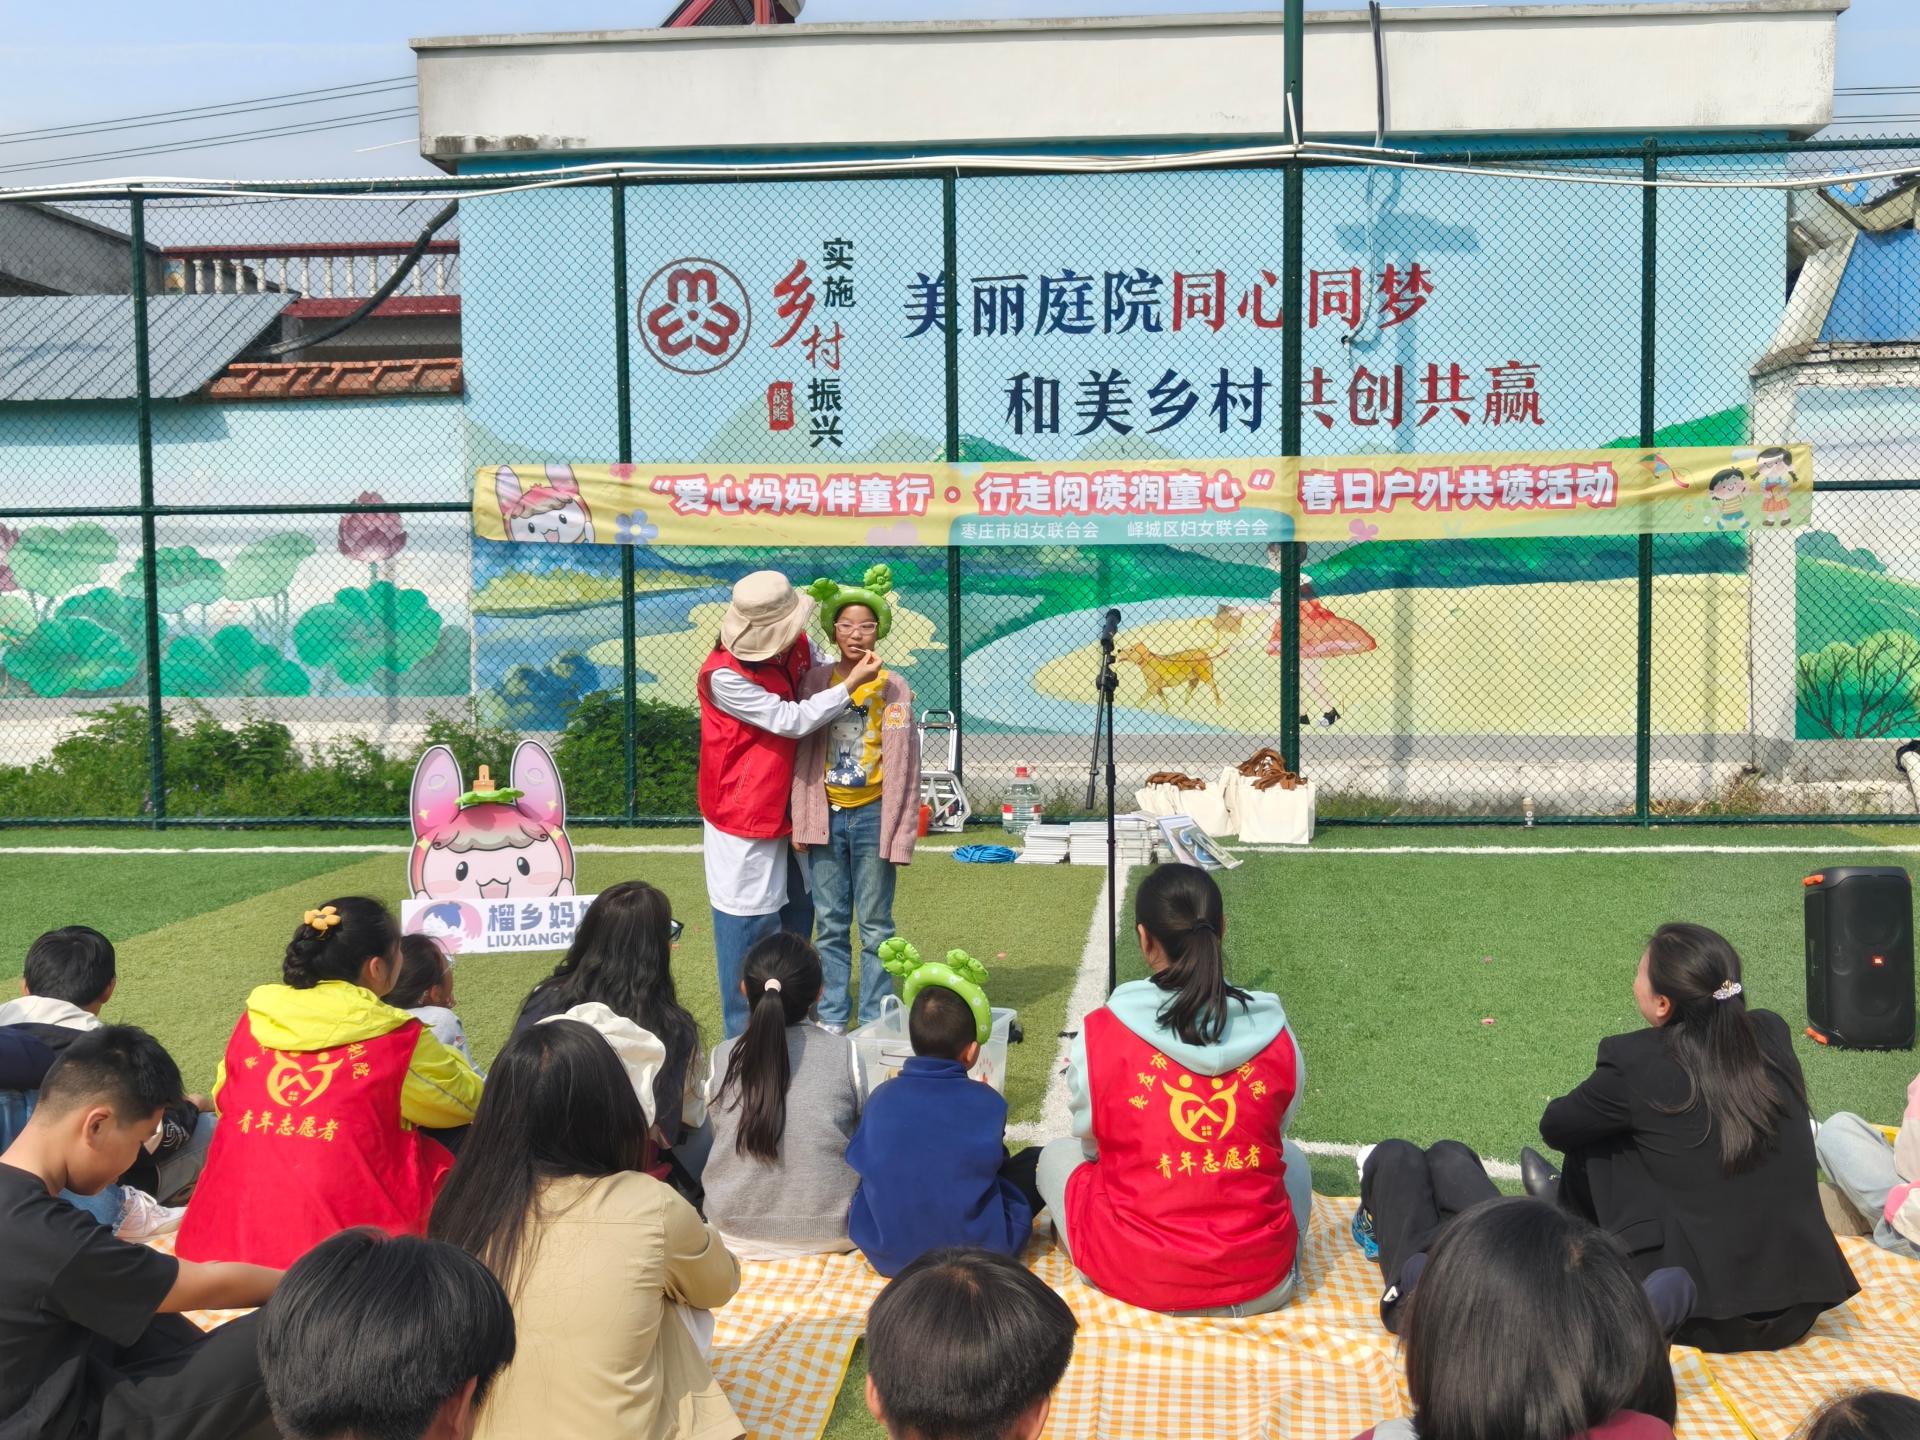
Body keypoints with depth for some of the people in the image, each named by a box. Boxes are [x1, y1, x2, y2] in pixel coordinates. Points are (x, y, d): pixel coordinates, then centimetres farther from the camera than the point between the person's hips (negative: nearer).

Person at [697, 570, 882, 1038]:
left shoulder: (795, 647, -3)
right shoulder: (723, 676, -23)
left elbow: (819, 675, 16)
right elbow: (791, 720, -24)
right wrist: (851, 684, -23)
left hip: (788, 804, 8)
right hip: (742, 814, -8)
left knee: (798, 910, 16)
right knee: (748, 920, -2)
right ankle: (744, 1033, 10)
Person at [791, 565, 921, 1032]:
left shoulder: (893, 688, -3)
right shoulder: (815, 681, 3)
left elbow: (902, 765, -4)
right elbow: (803, 752, 5)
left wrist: (899, 833, -7)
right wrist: (802, 819, 0)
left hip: (872, 816, -2)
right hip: (827, 815, 2)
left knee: (875, 924, 4)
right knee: (830, 924, 9)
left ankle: (875, 1021, 13)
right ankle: (832, 1016, 20)